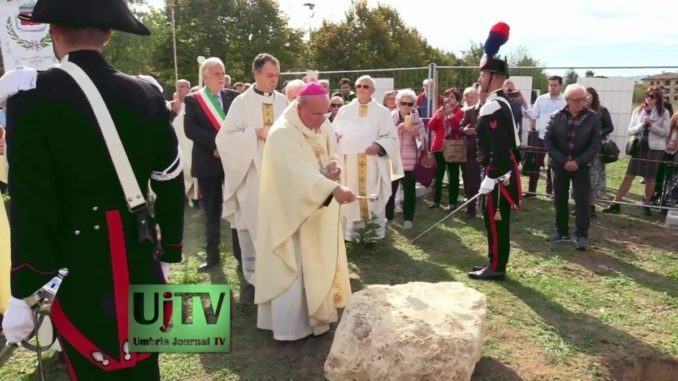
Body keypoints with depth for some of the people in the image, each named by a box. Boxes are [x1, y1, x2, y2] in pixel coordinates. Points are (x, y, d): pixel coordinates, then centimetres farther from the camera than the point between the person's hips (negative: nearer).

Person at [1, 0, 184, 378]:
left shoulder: (33, 98, -15)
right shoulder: (148, 95, -3)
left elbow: (31, 207, -15)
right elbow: (172, 185, 2)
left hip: (79, 277, -3)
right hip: (142, 273, 4)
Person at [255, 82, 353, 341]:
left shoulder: (323, 128, 2)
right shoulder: (282, 133, -24)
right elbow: (297, 172, -36)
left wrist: (334, 166, -10)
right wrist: (334, 189, -47)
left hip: (319, 209, 9)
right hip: (292, 210, -8)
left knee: (318, 264, 18)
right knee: (292, 268, -1)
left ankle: (315, 312, 36)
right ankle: (290, 326, 13)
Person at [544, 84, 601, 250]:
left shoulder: (593, 118, -4)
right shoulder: (556, 117, -2)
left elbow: (595, 144, -6)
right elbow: (548, 140, -5)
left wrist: (578, 162, -16)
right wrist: (562, 161, -14)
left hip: (581, 165, -2)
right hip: (560, 164, 2)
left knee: (582, 200, -3)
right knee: (559, 199, 8)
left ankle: (581, 235, 5)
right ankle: (562, 231, 22)